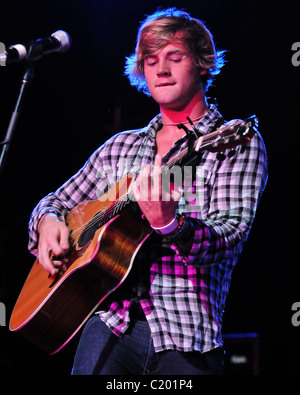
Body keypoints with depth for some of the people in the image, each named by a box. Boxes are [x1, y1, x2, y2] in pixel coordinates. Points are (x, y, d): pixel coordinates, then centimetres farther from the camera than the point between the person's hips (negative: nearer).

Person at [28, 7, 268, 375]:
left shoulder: (238, 143, 5)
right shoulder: (120, 147, 20)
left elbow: (228, 237, -8)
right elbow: (56, 201, 28)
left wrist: (170, 224, -27)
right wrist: (48, 221, 4)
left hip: (186, 333, -2)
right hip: (112, 320, 2)